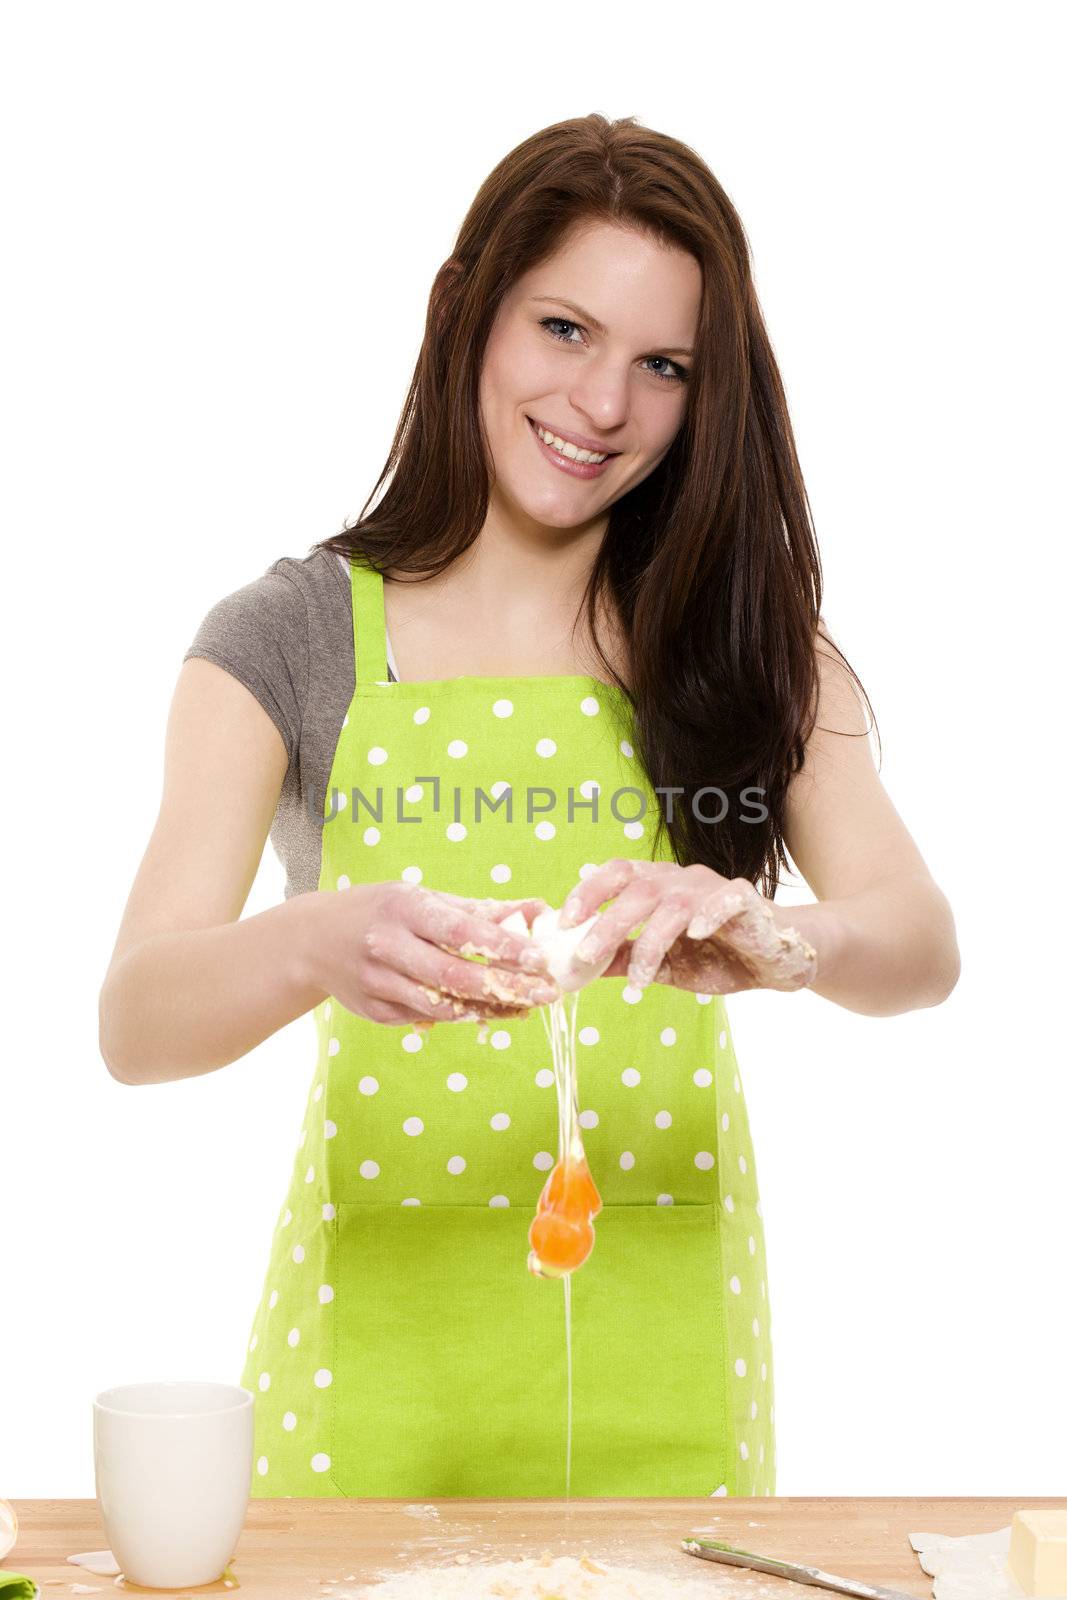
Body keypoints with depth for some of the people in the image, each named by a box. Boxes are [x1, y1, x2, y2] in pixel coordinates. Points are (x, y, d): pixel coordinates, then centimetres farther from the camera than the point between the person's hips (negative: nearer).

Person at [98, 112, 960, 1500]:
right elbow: (134, 1021, -12)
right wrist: (319, 946, -34)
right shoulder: (292, 640, -2)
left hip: (666, 1354, 2)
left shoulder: (752, 645, 4)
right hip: (381, 1337, -1)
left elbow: (923, 943, -10)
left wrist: (776, 941, -33)